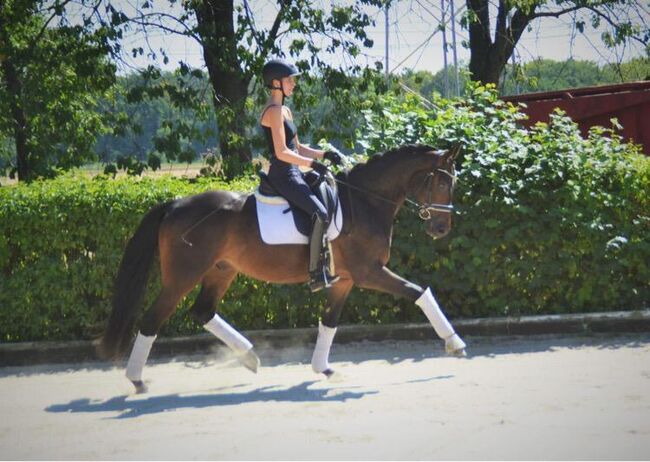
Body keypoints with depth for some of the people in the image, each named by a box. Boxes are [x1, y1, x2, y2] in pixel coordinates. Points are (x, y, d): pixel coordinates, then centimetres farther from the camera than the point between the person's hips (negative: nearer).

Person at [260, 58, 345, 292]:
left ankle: (325, 263, 12)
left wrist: (324, 154, 8)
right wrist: (313, 164, -19)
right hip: (283, 175, -11)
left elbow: (297, 148, 21)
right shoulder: (274, 111, -12)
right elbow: (282, 153, -20)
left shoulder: (285, 111, 18)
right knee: (321, 213, -22)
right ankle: (316, 275, -23)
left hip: (292, 174, 11)